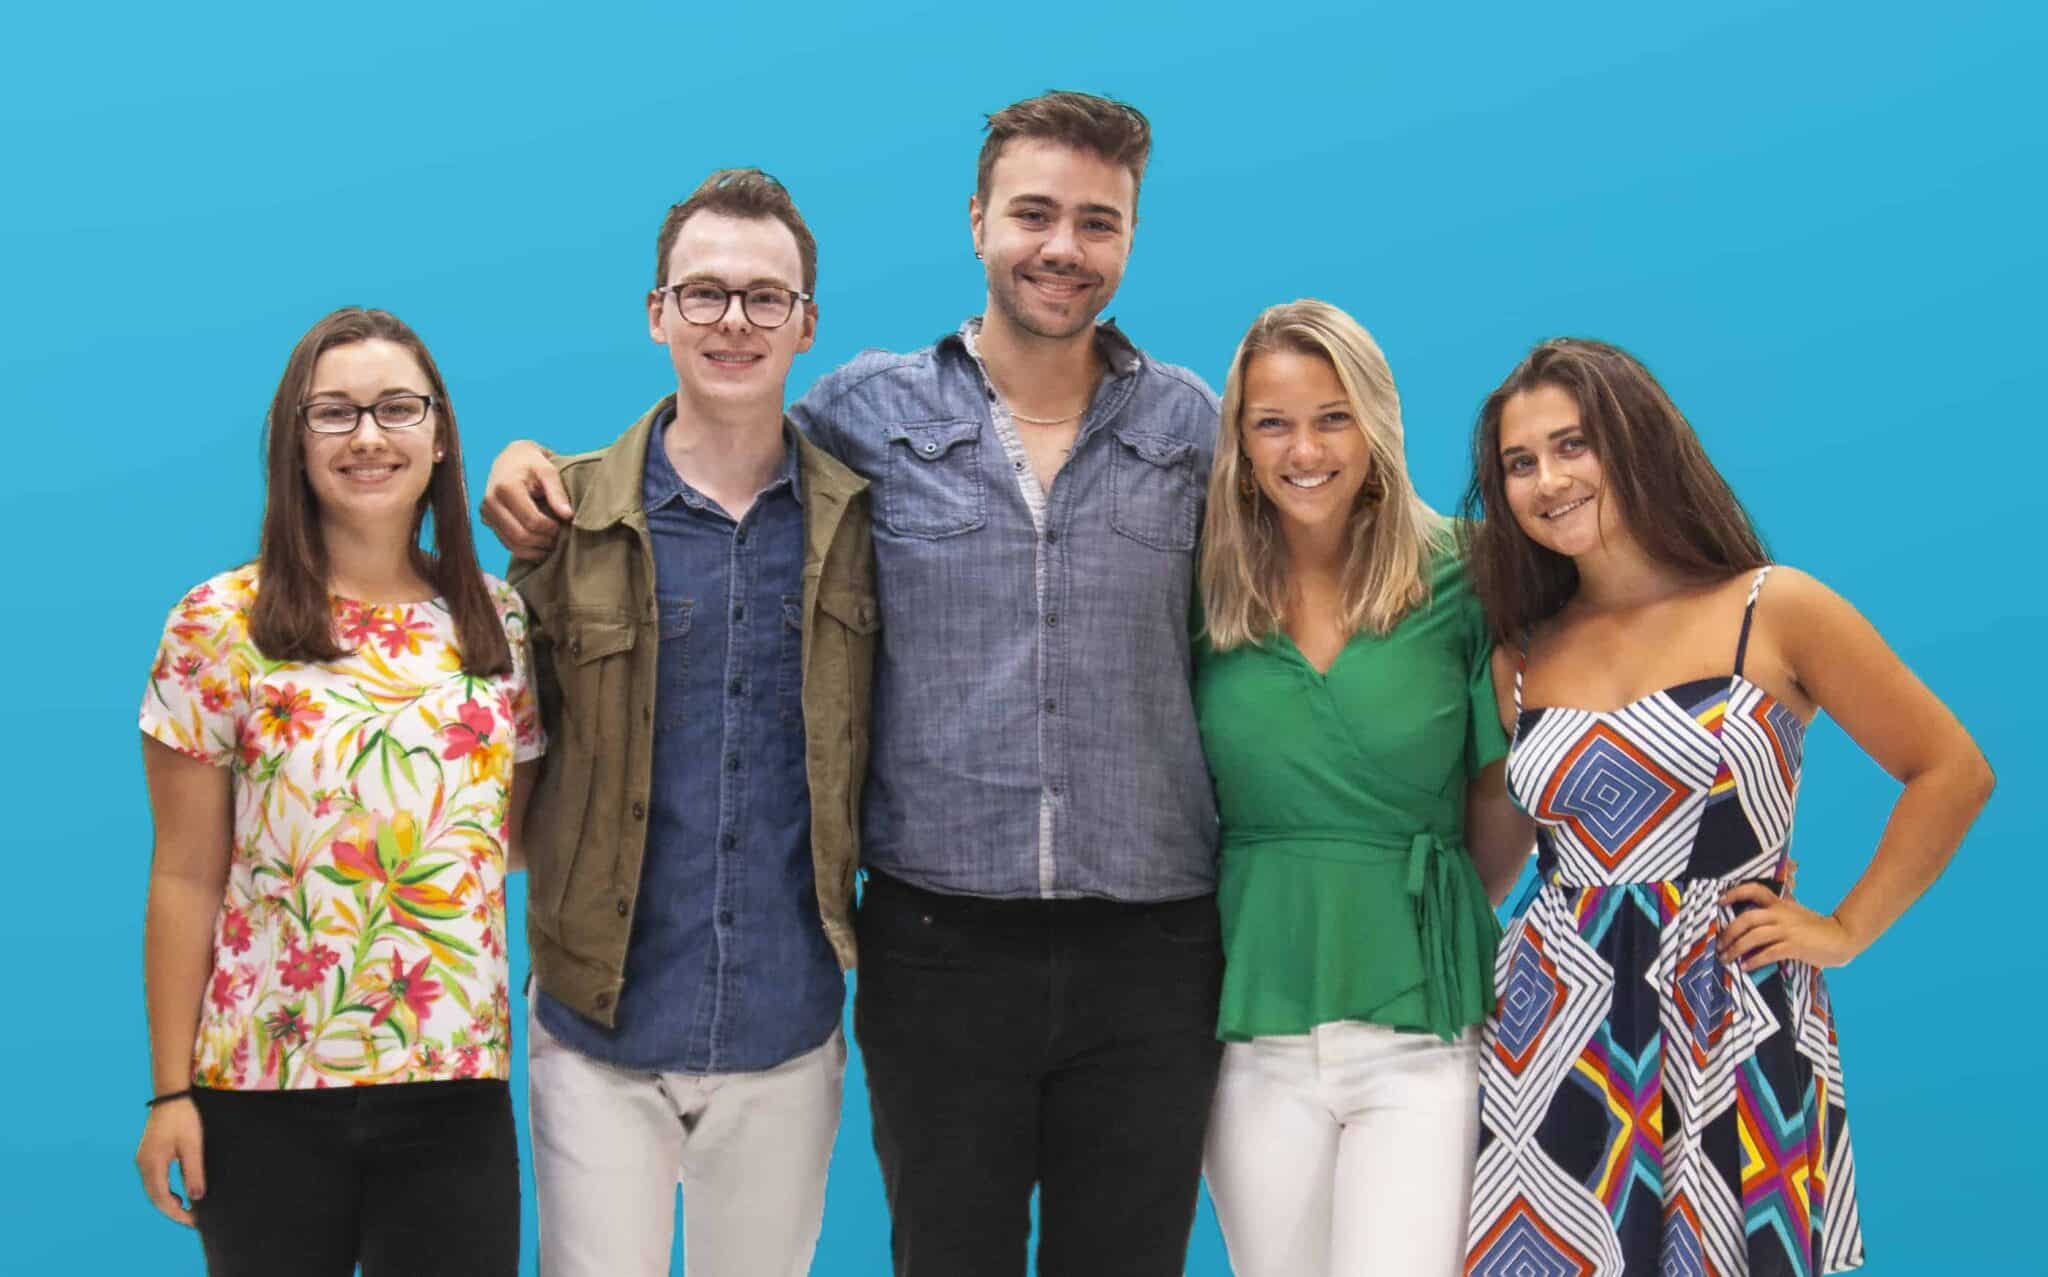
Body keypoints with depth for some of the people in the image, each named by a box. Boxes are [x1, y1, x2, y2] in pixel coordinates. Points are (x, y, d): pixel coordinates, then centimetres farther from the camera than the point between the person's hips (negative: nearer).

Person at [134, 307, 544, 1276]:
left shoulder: (500, 625, 5)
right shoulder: (222, 625, -2)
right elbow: (186, 880, -2)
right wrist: (171, 1089, -4)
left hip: (456, 1088, 2)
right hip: (263, 1086, -2)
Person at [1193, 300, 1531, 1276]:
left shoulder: (1456, 584, -4)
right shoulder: (1203, 597, 0)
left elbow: (1503, 799, 5)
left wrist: (1445, 926, 8)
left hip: (1423, 1029, -2)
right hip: (1256, 1030, 2)